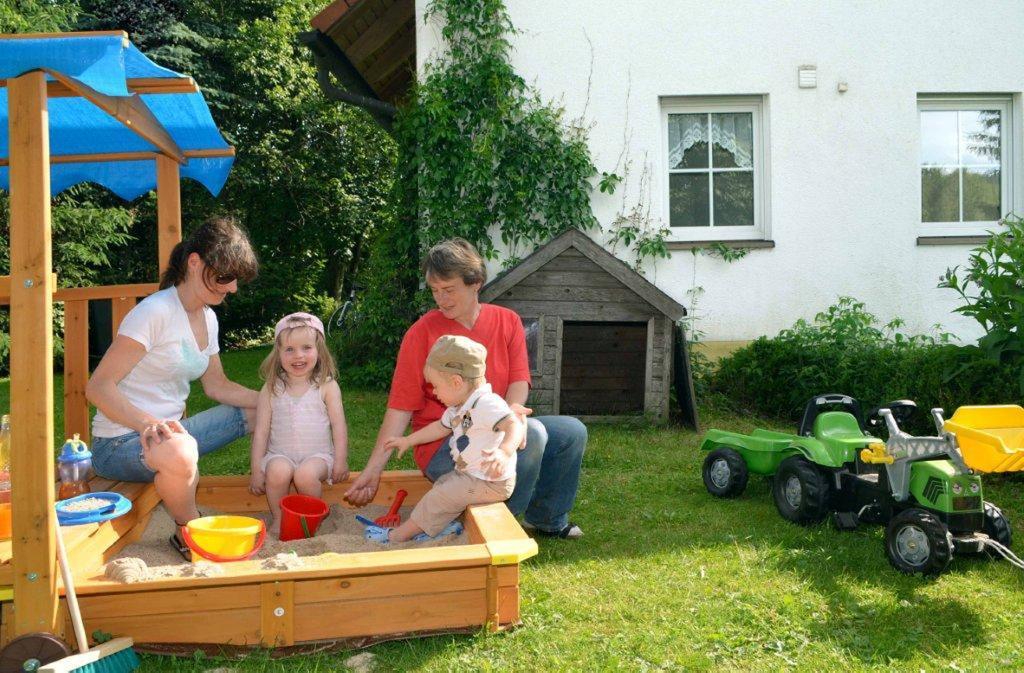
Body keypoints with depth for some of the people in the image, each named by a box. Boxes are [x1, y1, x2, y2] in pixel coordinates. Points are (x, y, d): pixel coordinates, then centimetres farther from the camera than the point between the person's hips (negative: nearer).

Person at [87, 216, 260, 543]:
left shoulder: (208, 318, 8)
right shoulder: (155, 312, -20)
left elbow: (218, 386, 16)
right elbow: (98, 387, -22)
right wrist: (148, 423, -38)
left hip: (167, 431, 9)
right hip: (121, 440, -9)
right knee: (180, 452, -40)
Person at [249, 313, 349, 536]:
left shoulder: (327, 387, 0)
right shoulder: (271, 389, 2)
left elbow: (338, 425, 1)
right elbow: (261, 430, 2)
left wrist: (341, 461, -4)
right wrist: (256, 469, -2)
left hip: (317, 455, -1)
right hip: (280, 455, 1)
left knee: (306, 474, -32)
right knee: (278, 471, -32)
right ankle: (278, 519, -8)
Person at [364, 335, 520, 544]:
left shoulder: (487, 404, -26)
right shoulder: (458, 408, 8)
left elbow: (514, 425, -39)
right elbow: (440, 427, 25)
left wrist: (504, 452, -58)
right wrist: (407, 441, 28)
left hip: (491, 482, -10)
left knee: (440, 496, -7)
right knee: (440, 484, 13)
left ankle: (398, 536, 5)